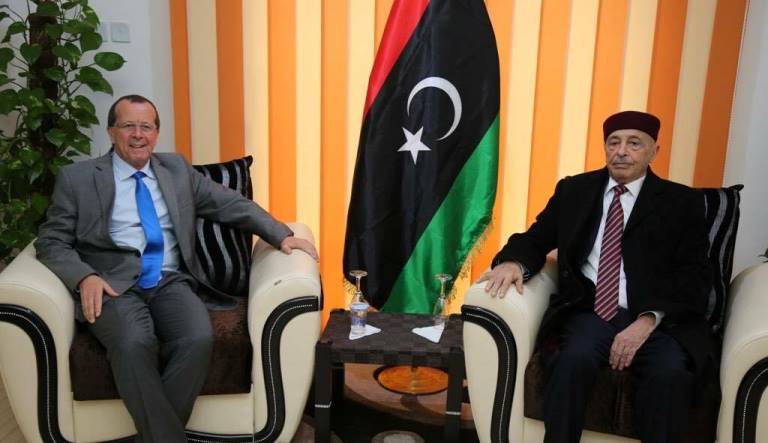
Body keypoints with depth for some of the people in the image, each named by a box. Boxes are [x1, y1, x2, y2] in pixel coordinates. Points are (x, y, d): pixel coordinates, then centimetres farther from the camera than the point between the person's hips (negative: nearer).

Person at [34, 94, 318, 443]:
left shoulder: (177, 170, 17)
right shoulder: (76, 178, 9)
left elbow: (232, 204, 16)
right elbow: (51, 242, 6)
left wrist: (281, 235, 2)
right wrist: (85, 276, -14)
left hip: (171, 282, 2)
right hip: (115, 285, -2)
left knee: (198, 339, -29)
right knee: (134, 345, -34)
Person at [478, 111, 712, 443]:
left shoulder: (682, 203, 10)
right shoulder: (574, 190, 17)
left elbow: (694, 276, 1)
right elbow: (537, 239, 15)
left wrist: (649, 319, -17)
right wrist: (514, 262, -12)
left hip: (661, 320, 0)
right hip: (589, 311, 1)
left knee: (671, 373, -32)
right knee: (573, 360, -32)